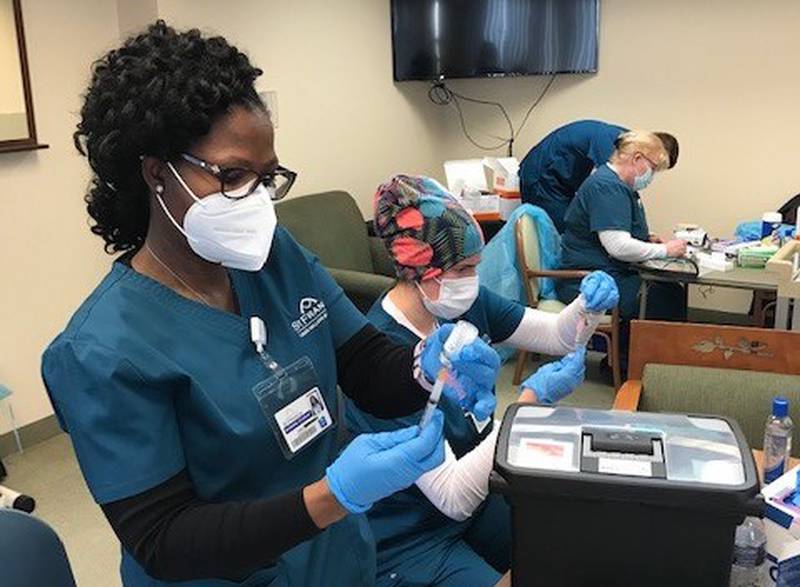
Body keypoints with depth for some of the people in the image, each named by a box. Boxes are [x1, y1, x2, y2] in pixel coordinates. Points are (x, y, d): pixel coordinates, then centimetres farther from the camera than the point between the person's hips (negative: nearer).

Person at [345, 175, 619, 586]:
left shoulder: (462, 302, -7)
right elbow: (453, 498, -29)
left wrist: (588, 304, -17)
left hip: (476, 493, 7)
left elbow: (556, 336, 4)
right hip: (409, 541, -7)